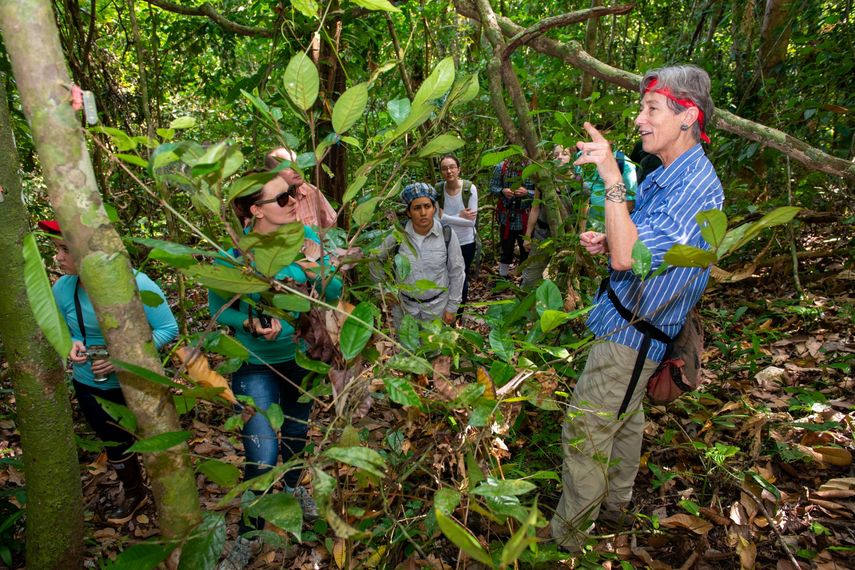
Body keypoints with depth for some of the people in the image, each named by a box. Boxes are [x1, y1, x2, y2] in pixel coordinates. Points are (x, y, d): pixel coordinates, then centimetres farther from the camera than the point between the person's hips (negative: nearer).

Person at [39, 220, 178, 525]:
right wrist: (74, 345, -18)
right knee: (115, 443, 21)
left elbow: (168, 328, -19)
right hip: (91, 386, 4)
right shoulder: (62, 289, -11)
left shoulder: (135, 283, -24)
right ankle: (133, 493, 48)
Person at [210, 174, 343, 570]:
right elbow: (217, 308, -7)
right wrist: (251, 324, -24)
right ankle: (248, 538, 25)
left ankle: (292, 486, 58)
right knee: (262, 459, -5)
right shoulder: (234, 254, -23)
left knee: (297, 430, 26)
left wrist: (319, 274, -30)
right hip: (256, 365, -4)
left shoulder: (304, 237, -15)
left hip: (301, 356, 4)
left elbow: (335, 294, -10)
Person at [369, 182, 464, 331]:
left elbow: (456, 272, -5)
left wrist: (452, 308, -3)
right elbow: (375, 260, 6)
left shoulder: (447, 235, -13)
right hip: (404, 306, 1)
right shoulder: (398, 236, -11)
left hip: (437, 307, -1)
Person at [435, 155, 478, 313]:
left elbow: (471, 221, -19)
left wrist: (446, 216, -20)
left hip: (466, 242, 0)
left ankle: (460, 311, 40)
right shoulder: (437, 190, -12)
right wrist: (460, 216, -21)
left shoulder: (470, 188, -16)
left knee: (462, 279, 17)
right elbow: (438, 218, -17)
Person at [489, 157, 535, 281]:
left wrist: (527, 192, -25)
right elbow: (492, 186, 4)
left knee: (526, 249, 8)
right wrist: (502, 191, -17)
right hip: (507, 216, 2)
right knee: (506, 249, 15)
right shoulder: (501, 167, -2)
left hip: (526, 217, -1)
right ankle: (502, 277, 33)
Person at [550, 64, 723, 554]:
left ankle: (566, 537, 15)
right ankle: (615, 503, 45)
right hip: (632, 324, 10)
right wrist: (607, 242, -1)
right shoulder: (667, 175, 9)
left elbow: (628, 257, -33)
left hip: (632, 332, -10)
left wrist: (612, 178, -33)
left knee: (584, 432, -2)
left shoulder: (697, 186, -24)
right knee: (625, 415, 24)